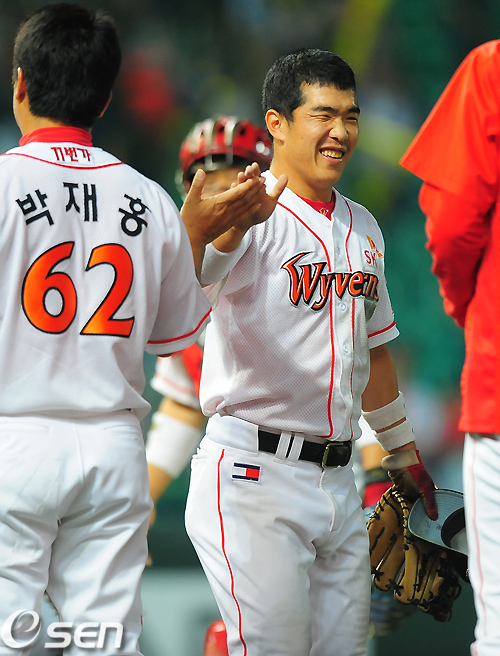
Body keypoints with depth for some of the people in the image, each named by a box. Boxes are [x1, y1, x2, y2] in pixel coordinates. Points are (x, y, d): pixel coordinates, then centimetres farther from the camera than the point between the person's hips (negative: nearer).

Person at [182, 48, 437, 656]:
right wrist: (225, 225, -55)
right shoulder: (253, 214, -10)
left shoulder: (362, 227, 15)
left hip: (338, 479, 7)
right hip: (254, 476, -7)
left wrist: (402, 452, 30)